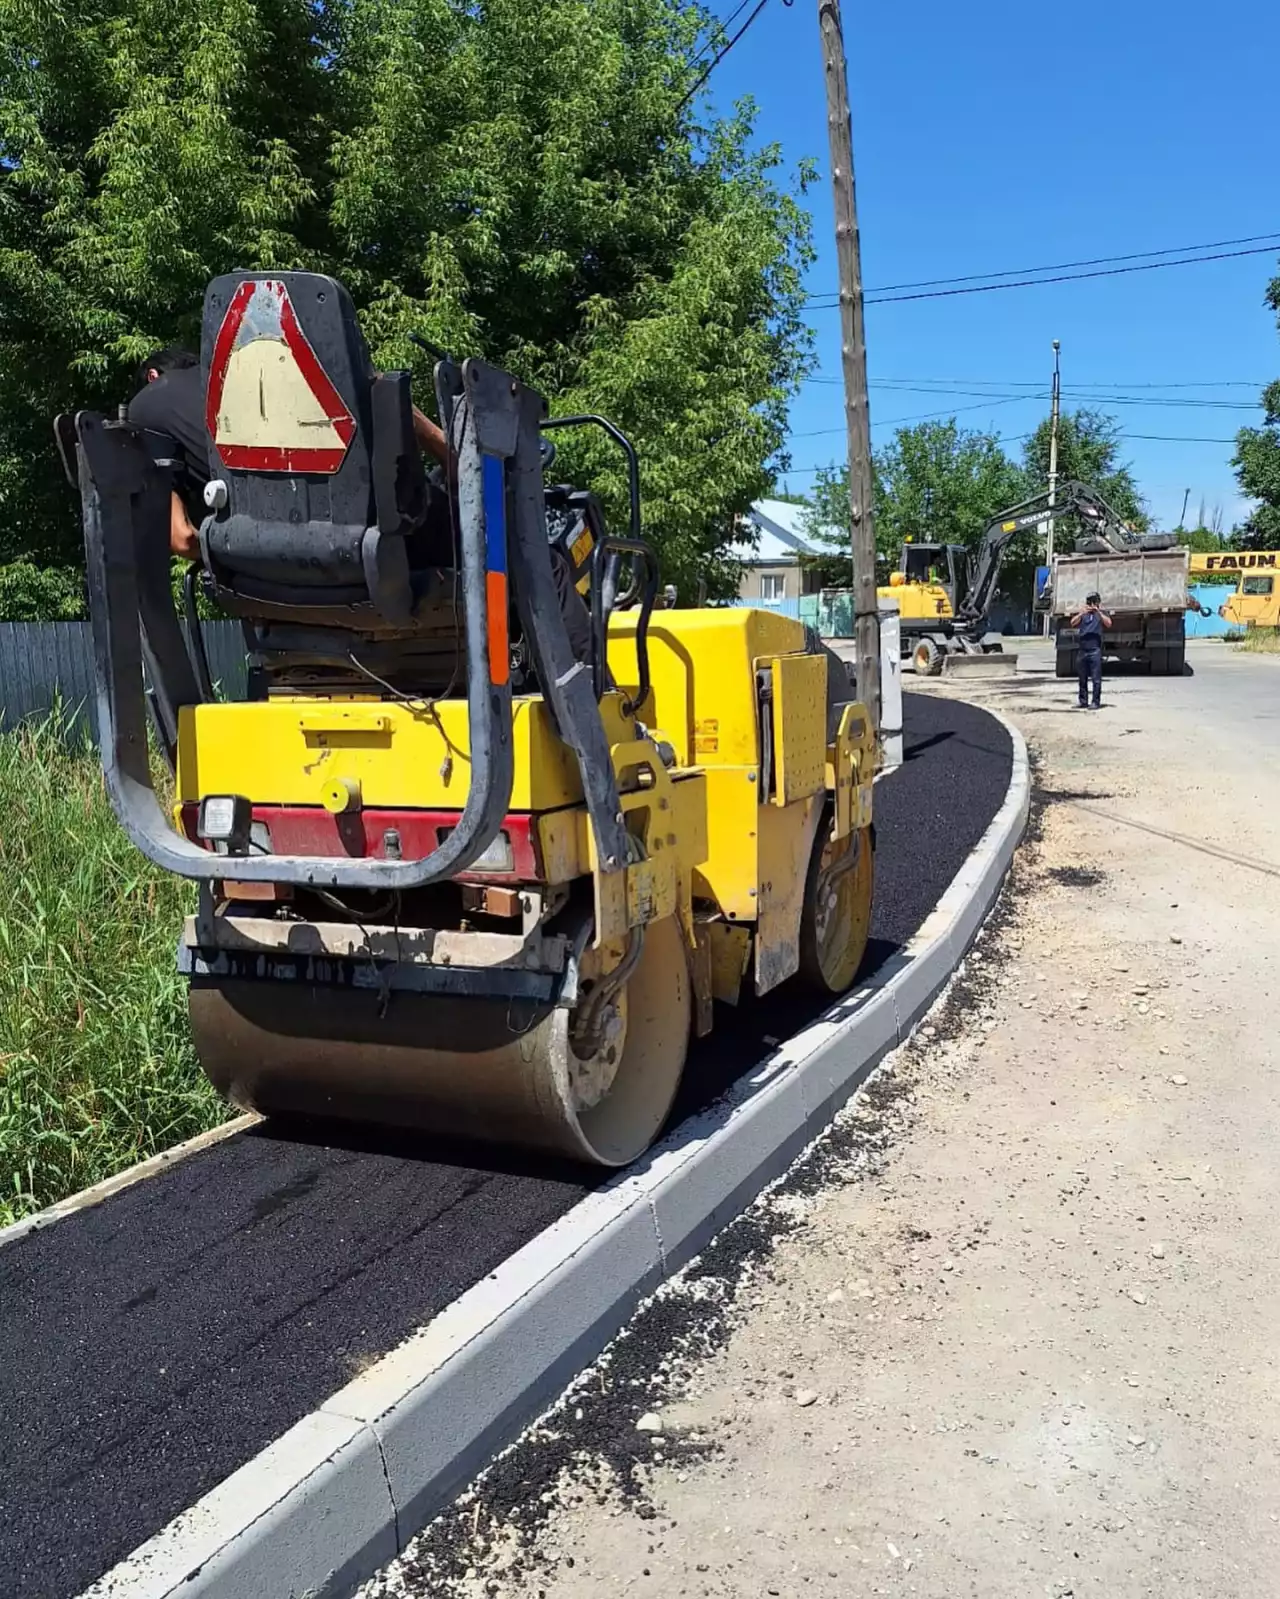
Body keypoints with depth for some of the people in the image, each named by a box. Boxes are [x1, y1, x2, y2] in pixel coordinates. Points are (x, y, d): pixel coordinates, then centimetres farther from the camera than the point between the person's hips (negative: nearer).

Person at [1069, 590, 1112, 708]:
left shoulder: (1101, 613, 9)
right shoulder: (1082, 614, 15)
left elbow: (1108, 623, -9)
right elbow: (1073, 623, -2)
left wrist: (1098, 612, -19)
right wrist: (1082, 613, -17)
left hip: (1095, 650, -3)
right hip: (1081, 650, 3)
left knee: (1096, 678, -7)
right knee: (1082, 678, 9)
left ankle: (1096, 702, -5)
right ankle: (1083, 701, 17)